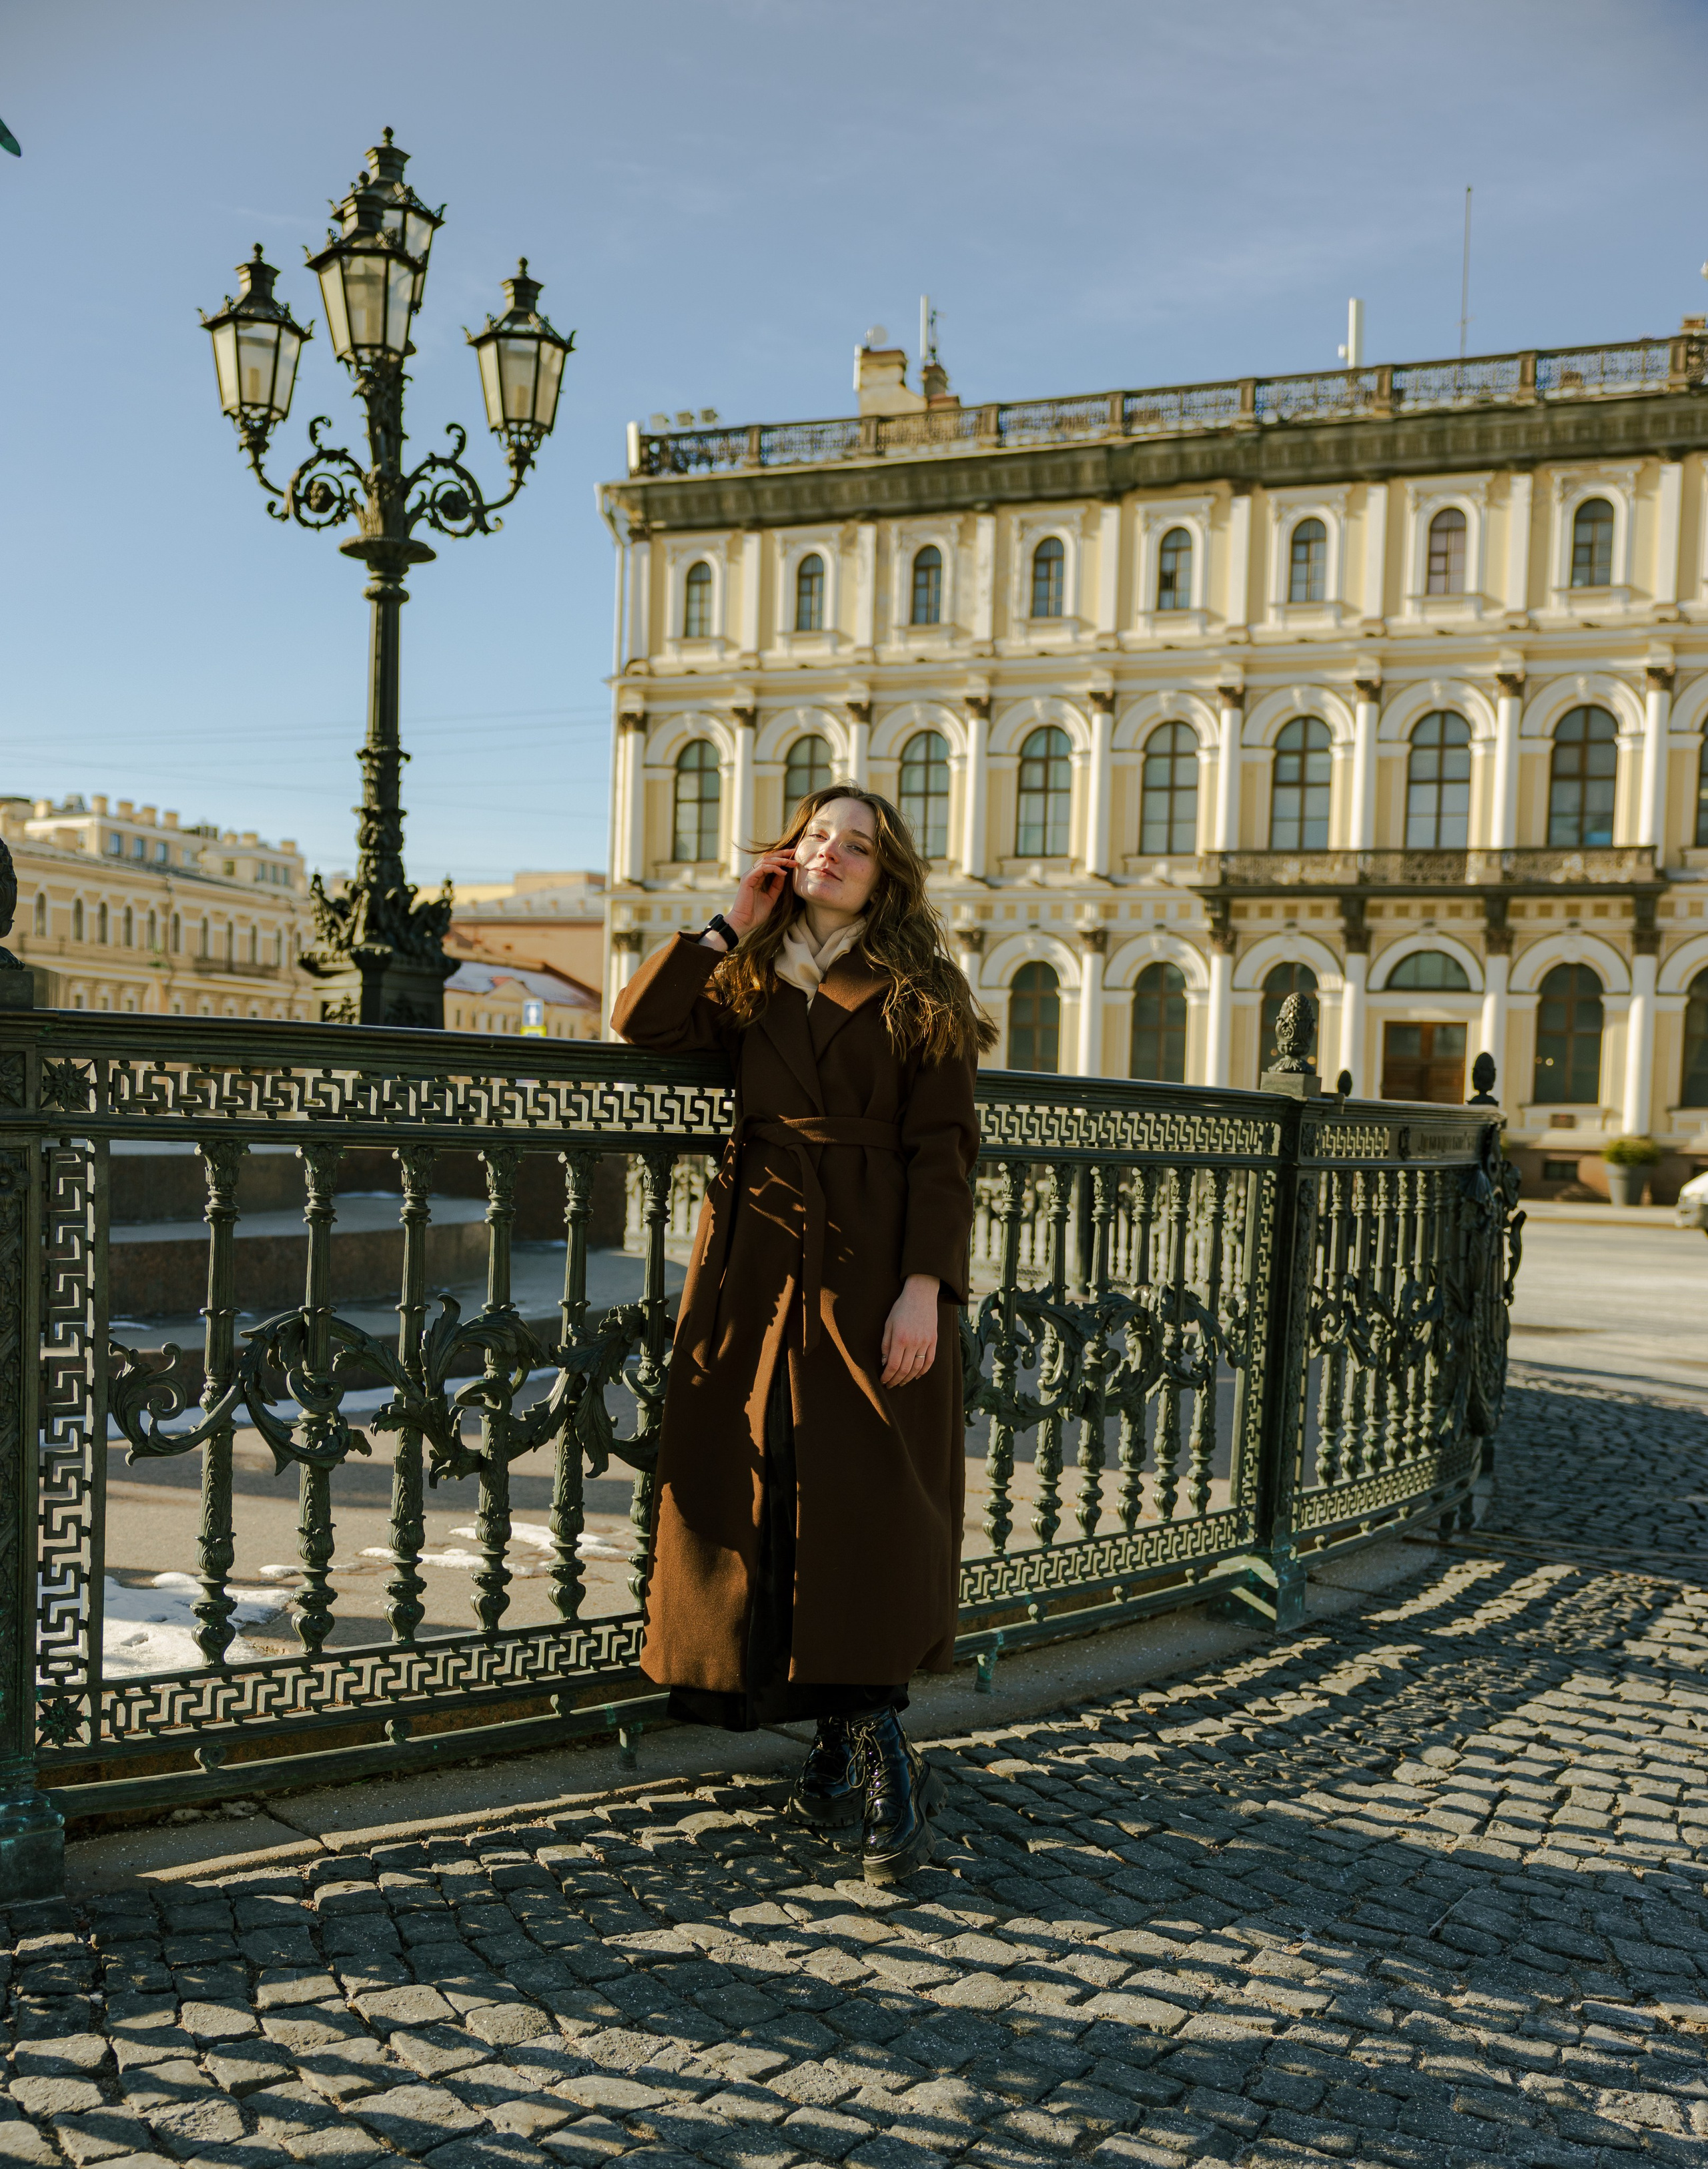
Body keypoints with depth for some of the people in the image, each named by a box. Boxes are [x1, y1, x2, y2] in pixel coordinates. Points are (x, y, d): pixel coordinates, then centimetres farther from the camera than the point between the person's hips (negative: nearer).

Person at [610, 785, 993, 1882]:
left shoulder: (924, 994, 3)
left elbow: (942, 1148, -4)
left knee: (868, 1505, -8)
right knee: (767, 1500, 3)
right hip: (762, 1268, 4)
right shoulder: (751, 984, 16)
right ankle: (861, 1750, 14)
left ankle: (867, 1748, 0)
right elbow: (640, 1021, 2)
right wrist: (732, 925, 6)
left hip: (874, 1270, -4)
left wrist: (924, 1285, -13)